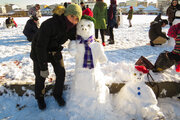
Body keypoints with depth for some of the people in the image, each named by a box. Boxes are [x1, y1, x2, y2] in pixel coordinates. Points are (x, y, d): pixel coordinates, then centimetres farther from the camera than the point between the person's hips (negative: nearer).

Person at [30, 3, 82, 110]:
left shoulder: (72, 27, -16)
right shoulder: (49, 25, -35)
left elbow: (74, 38, 4)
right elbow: (40, 47, -32)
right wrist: (44, 68, -28)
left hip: (55, 51, 5)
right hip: (39, 51, -4)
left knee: (61, 73, 1)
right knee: (40, 76, 3)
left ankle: (57, 94, 27)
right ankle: (40, 97, 30)